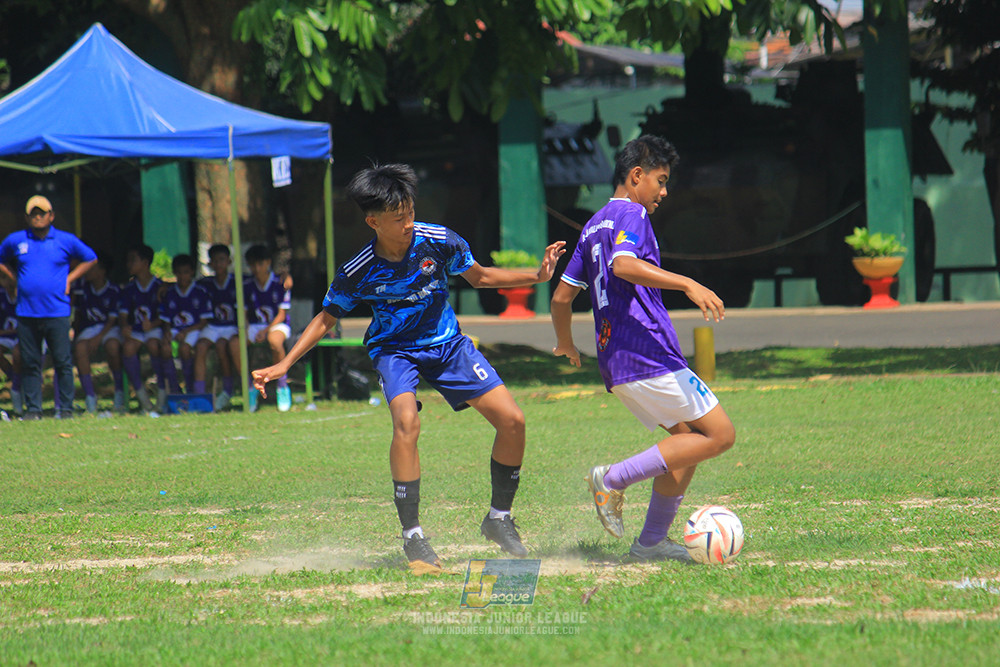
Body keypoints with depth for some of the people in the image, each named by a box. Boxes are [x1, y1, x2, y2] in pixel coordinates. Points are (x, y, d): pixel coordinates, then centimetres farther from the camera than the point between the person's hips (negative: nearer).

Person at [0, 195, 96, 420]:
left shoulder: (66, 241, 4)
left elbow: (90, 259, 16)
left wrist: (69, 279, 6)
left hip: (56, 313, -2)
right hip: (26, 313, 2)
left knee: (63, 362, -2)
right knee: (30, 363, 3)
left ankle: (65, 408, 4)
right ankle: (32, 408, 9)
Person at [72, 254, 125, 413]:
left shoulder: (113, 291, -5)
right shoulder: (82, 286, 6)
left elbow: (113, 319, -9)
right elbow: (77, 311, 16)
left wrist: (98, 338, -21)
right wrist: (76, 333, 3)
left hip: (109, 329, -3)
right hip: (88, 328, 3)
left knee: (112, 346, -38)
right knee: (80, 348, -32)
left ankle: (120, 392, -17)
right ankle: (90, 396, -34)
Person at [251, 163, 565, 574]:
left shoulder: (437, 241, -15)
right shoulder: (358, 272, -18)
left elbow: (479, 277, 4)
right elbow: (326, 320, -1)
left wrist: (536, 277, -6)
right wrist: (284, 365, -7)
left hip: (447, 344, 3)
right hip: (394, 350, -3)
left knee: (511, 420, -9)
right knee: (407, 421, -32)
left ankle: (499, 518, 12)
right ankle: (412, 536, -24)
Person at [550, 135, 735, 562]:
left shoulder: (594, 226, 21)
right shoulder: (631, 215, -5)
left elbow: (561, 295, 25)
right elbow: (623, 265, -27)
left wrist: (565, 344, 42)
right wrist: (687, 284, -33)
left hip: (614, 362, 10)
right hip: (647, 353, -10)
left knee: (688, 438, 16)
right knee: (719, 434, -8)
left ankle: (651, 542, 11)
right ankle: (615, 479, -15)